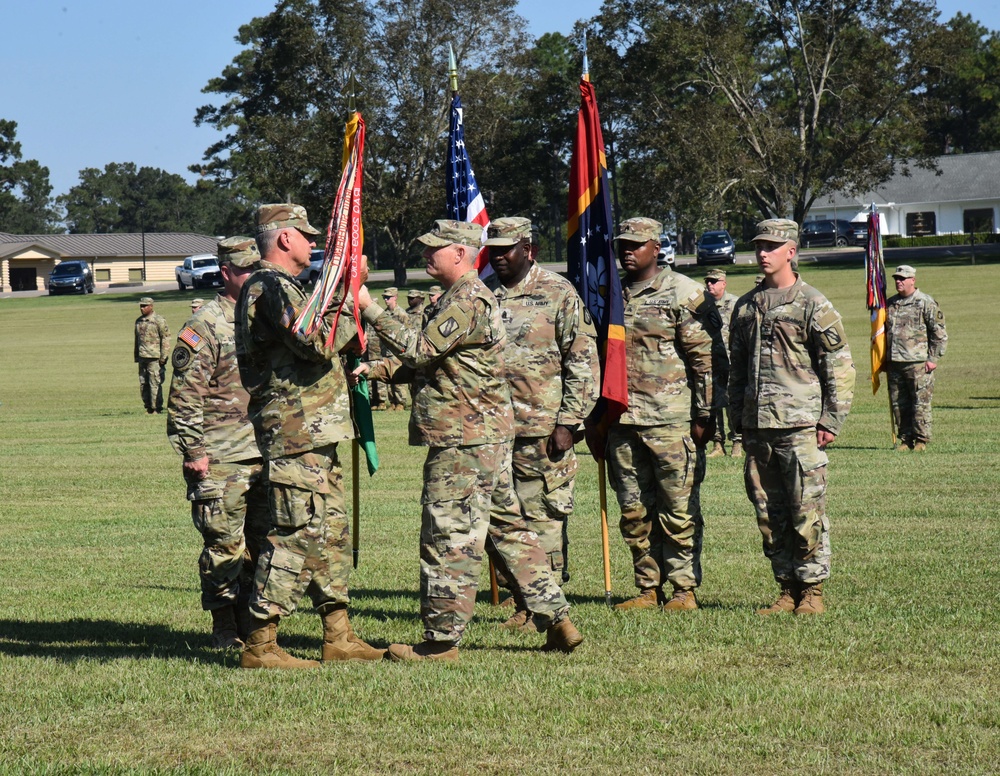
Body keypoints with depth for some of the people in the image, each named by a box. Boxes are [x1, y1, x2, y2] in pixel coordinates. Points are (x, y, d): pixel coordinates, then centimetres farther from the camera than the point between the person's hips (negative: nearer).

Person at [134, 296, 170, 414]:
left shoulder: (158, 320, -5)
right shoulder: (138, 321, 16)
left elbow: (166, 338, -7)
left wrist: (163, 356, -12)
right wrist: (136, 357, 20)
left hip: (155, 357, -7)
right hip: (142, 357, 7)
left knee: (155, 383, -7)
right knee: (143, 384, 6)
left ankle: (156, 408, -3)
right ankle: (148, 407, 13)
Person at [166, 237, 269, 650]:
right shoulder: (205, 325, -7)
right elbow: (185, 395, -10)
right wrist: (192, 450, -14)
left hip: (266, 456, 7)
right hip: (221, 459, -7)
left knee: (261, 540, 8)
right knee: (224, 544, -3)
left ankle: (254, 622, 16)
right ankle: (225, 628, 4)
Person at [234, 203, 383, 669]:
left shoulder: (278, 287, 21)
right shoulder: (272, 288, -14)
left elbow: (314, 344, 23)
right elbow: (320, 344, -23)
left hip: (313, 435, 11)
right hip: (296, 432, -11)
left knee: (331, 531, 13)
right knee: (296, 533, -11)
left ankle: (339, 637, 19)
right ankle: (260, 645, -8)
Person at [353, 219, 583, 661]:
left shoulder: (466, 300, -14)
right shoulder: (466, 298, 20)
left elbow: (419, 350, -21)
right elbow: (427, 359, 22)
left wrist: (370, 311, -19)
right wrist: (373, 370, 11)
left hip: (462, 441, -11)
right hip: (489, 436, 11)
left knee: (449, 535, -6)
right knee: (506, 529, 13)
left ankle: (442, 638, -2)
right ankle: (556, 620, 13)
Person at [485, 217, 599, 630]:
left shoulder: (559, 294, -1)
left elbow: (583, 362, -4)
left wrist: (568, 422, -11)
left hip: (541, 429, -5)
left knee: (544, 518, -4)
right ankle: (522, 603, 12)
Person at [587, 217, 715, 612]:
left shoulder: (682, 293, -3)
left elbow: (705, 358, -5)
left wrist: (704, 416, -9)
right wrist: (594, 421, 17)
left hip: (671, 420, -6)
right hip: (622, 421, 6)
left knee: (679, 509, -2)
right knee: (634, 512, 7)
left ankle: (684, 589, 4)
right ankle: (648, 588, 14)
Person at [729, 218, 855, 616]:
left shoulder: (813, 305, -2)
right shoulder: (745, 307, 15)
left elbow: (840, 367, -3)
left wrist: (831, 421, -8)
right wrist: (738, 419, 16)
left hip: (800, 426, -5)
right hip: (757, 429, 6)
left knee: (807, 512, -6)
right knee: (769, 516, 6)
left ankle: (812, 591, 2)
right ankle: (787, 590, 14)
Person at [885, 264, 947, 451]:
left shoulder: (926, 303, -3)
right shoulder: (890, 304, 15)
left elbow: (939, 333, -4)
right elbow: (885, 331, 26)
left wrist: (933, 359, -9)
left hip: (918, 363, -6)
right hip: (895, 364, 6)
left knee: (921, 403, -4)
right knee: (898, 404, 7)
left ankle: (921, 440, 2)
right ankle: (905, 439, 15)